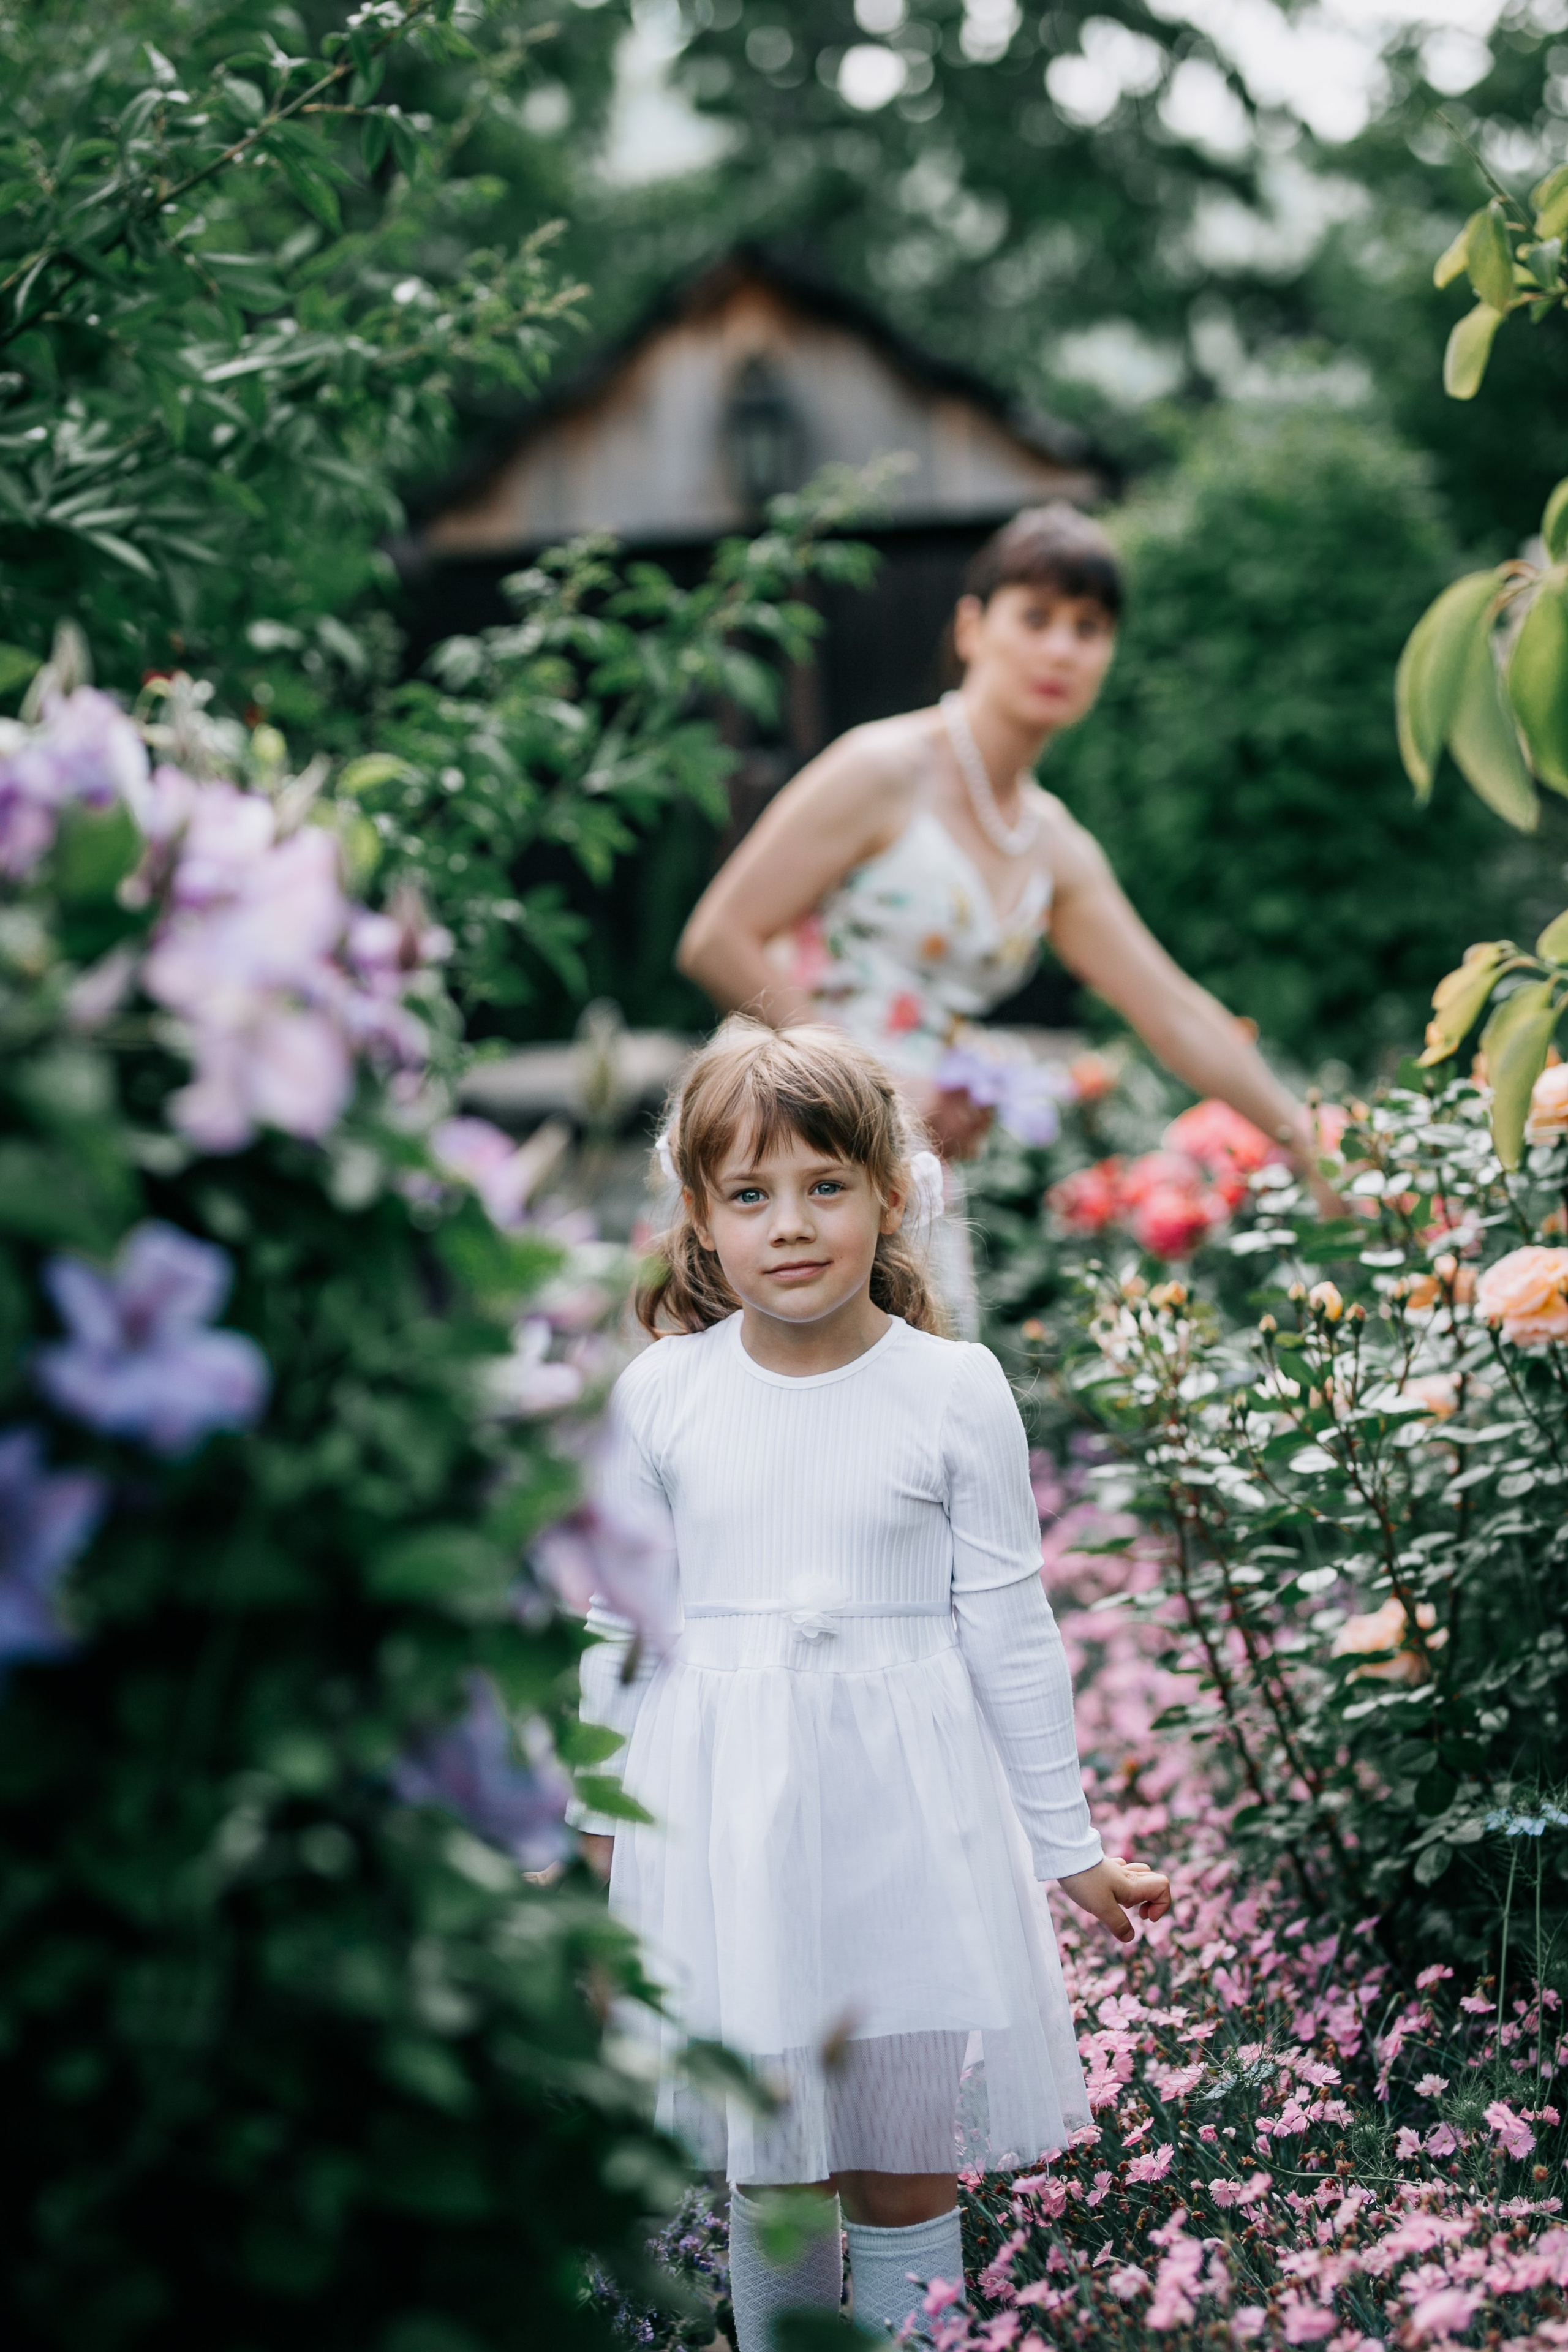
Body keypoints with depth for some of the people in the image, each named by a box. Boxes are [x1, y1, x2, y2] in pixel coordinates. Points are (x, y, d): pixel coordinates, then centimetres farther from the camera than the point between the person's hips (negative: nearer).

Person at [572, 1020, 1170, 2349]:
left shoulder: (955, 1391, -6)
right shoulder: (661, 1393, -1)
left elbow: (1009, 1630, 0)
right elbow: (624, 1630, 8)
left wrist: (1068, 1846, 5)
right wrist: (600, 1829, 13)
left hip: (904, 1809, -1)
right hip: (718, 1816, 1)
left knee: (906, 2171, 6)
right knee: (765, 2169, 11)